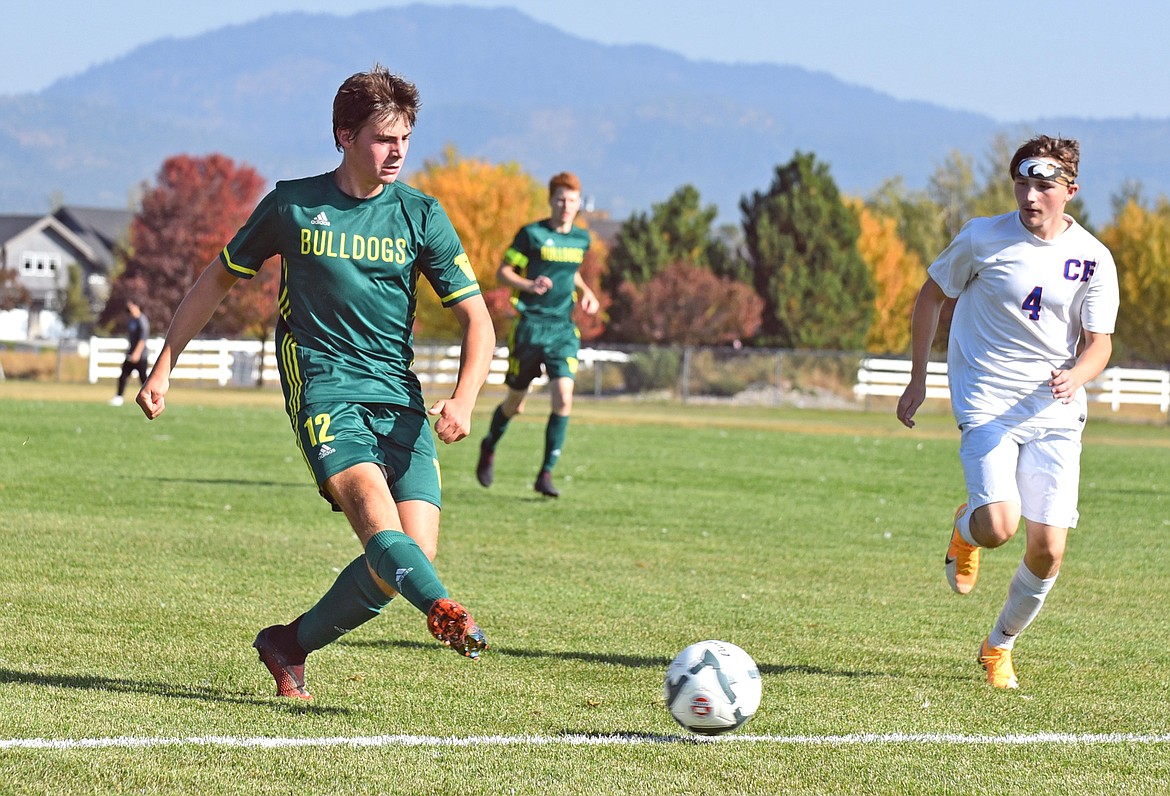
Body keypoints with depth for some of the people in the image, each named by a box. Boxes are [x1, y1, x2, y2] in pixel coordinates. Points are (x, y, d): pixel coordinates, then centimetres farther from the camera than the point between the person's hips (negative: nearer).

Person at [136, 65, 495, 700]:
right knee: (377, 516, -28)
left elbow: (477, 318, 5)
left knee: (416, 549, -10)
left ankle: (290, 645, 9)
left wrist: (463, 401, -12)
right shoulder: (292, 205, 5)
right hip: (323, 386, -3)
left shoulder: (420, 215, 7)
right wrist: (163, 367, 14)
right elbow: (218, 280, 18)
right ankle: (444, 612, -54)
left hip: (400, 399, 3)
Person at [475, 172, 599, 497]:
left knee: (563, 399, -15)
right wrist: (529, 284, -22)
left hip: (563, 329, 3)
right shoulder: (531, 234, -6)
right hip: (530, 327, -3)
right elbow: (502, 272, -4)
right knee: (515, 403, 8)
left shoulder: (581, 239, 9)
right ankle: (489, 448, 38)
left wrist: (586, 293, 10)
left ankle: (546, 473, -8)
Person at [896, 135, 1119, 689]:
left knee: (1047, 550, -5)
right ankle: (966, 529, 17)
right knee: (1000, 525, -23)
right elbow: (931, 295, 8)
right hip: (986, 405, -2)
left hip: (1055, 413, 2)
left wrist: (1075, 377, -21)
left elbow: (1098, 345, 2)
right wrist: (918, 378, 7)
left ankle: (1000, 647, 22)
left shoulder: (1093, 260, -1)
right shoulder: (983, 238, -5)